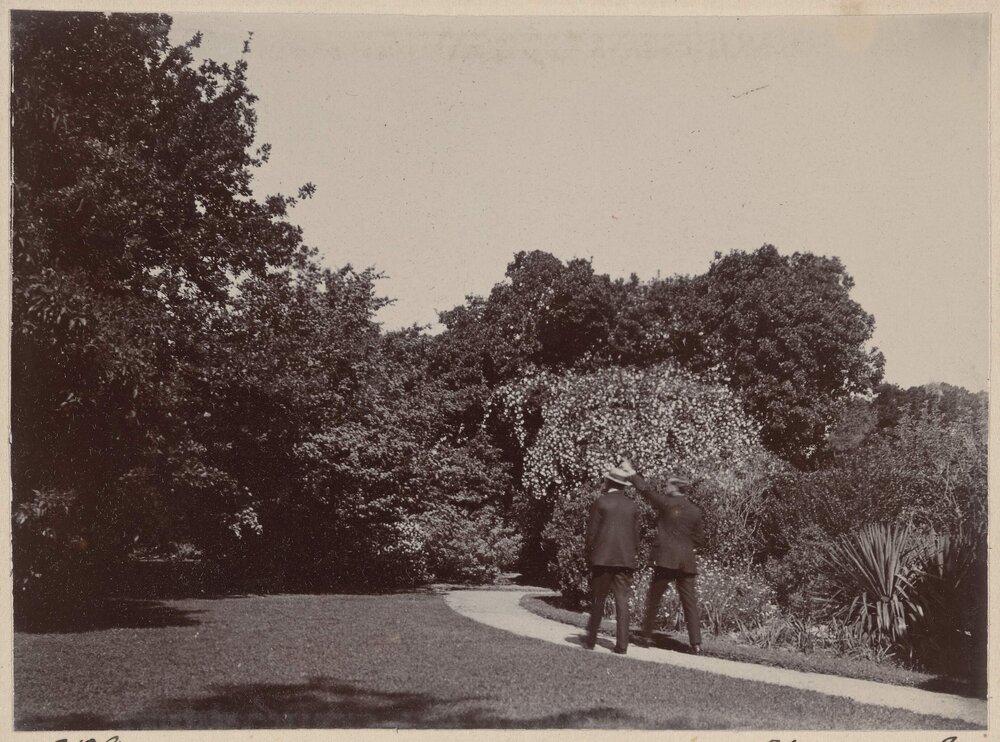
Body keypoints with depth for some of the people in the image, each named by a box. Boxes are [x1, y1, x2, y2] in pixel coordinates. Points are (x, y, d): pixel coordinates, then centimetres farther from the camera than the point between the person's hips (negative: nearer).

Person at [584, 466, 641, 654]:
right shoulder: (632, 506, 6)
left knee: (598, 600, 7)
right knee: (622, 601, 1)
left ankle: (591, 640, 12)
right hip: (625, 560, 2)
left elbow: (591, 532, -4)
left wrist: (589, 557, 4)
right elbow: (635, 535, 8)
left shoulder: (600, 502, -4)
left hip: (602, 559, -2)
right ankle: (622, 644, -3)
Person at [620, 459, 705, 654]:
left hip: (666, 558, -4)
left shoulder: (667, 504, -6)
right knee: (690, 602, 3)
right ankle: (696, 643, -4)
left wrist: (631, 473, 7)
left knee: (654, 597, 11)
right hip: (687, 561, 4)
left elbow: (647, 490, -1)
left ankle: (647, 634, 16)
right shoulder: (695, 511, 8)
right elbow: (700, 539, 11)